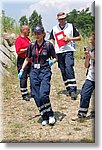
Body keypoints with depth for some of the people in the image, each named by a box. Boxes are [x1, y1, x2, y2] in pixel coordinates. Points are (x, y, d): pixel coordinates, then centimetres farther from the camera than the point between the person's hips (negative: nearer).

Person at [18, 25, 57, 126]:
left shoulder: (48, 45, -2)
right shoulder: (32, 46, 8)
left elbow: (55, 58, 4)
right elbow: (27, 59, 18)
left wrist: (52, 61, -18)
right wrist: (22, 70, 10)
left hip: (45, 71, -4)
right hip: (34, 72, 4)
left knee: (43, 95, -18)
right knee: (36, 96, 0)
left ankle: (50, 115, 2)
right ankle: (44, 117, 13)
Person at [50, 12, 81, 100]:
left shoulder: (71, 26, 6)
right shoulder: (54, 29, 13)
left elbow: (79, 37, 8)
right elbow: (51, 40, 16)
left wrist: (70, 38, -9)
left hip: (68, 51, -4)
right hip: (59, 52, 4)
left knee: (69, 68, -19)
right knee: (63, 71, 4)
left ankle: (73, 90, -19)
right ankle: (68, 89, 15)